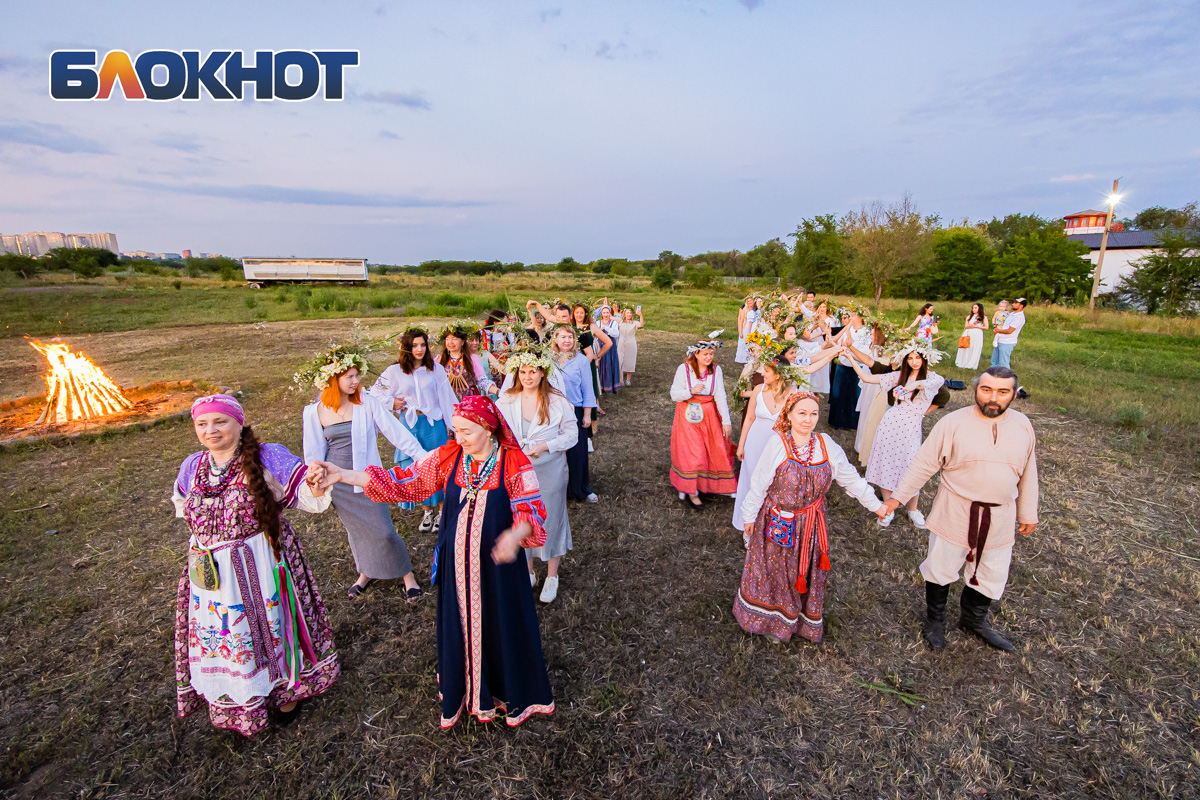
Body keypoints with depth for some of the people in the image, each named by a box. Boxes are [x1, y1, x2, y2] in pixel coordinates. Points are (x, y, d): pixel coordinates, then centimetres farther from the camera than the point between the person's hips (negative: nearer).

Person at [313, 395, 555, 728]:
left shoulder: (514, 463, -18)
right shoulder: (448, 456, -7)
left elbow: (533, 510, -20)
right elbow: (404, 481, -4)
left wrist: (515, 534, -42)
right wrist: (344, 475, -9)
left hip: (499, 563, -3)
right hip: (457, 563, 3)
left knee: (504, 625, 14)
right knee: (460, 627, 19)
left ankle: (513, 693, 43)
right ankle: (469, 692, 47)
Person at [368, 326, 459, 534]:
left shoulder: (436, 369, -1)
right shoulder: (395, 371, -1)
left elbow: (446, 397, 0)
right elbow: (374, 392, 11)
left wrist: (451, 424, 0)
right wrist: (392, 402, -3)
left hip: (434, 423, -1)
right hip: (410, 424, 1)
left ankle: (442, 509, 19)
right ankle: (428, 510, 24)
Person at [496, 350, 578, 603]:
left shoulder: (557, 401, -11)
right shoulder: (505, 401, -4)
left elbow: (572, 434, -8)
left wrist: (545, 446, -22)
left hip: (549, 471, -2)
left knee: (550, 518, 10)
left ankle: (552, 576, 32)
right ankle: (527, 572, 38)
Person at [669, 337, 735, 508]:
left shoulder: (716, 370, -4)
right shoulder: (684, 369, -10)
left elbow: (721, 397, -8)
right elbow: (674, 394, -10)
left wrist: (726, 421, -14)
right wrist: (691, 391, -27)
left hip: (709, 415, 3)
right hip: (688, 416, -2)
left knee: (715, 451, 8)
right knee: (690, 453, -1)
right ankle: (691, 491, 11)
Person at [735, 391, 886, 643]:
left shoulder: (826, 445, -9)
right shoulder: (777, 444, -20)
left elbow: (851, 478, 4)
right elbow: (758, 484, -13)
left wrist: (875, 505, 9)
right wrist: (749, 516, -6)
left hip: (810, 524, 4)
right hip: (778, 523, -3)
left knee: (806, 572, 20)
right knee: (775, 570, 15)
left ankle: (805, 620, 44)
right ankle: (773, 620, 37)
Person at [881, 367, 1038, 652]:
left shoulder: (1023, 426, -1)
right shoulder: (953, 423, -14)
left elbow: (1027, 473, 10)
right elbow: (924, 463, -9)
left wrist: (1028, 513, 15)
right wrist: (898, 496, -9)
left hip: (999, 518, 4)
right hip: (954, 514, -3)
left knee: (991, 575, 19)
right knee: (941, 569, 11)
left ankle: (974, 620, 46)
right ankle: (935, 619, 37)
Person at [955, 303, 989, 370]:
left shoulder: (984, 317, 6)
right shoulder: (969, 316, 11)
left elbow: (986, 327, 0)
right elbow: (966, 326, 4)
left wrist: (976, 326, -7)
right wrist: (972, 324, -13)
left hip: (977, 336, -1)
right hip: (968, 335, 2)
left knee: (975, 351, -1)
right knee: (966, 350, 0)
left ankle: (972, 365, 4)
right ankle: (963, 364, 4)